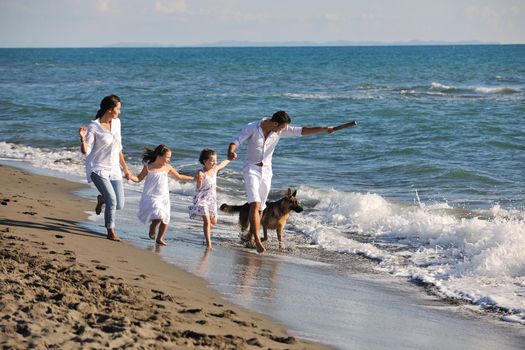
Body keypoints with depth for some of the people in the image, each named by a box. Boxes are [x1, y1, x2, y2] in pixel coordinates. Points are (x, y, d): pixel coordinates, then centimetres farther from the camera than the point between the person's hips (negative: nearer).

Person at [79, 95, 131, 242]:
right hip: (97, 169, -6)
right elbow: (85, 151, -12)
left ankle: (101, 199, 36)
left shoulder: (116, 123, 5)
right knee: (112, 200, -20)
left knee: (119, 205, 2)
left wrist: (125, 167, 20)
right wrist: (83, 138, -31)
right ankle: (111, 232, -1)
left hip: (113, 169, 6)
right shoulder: (93, 127, -13)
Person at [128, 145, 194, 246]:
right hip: (151, 197, -5)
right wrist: (131, 176, -22)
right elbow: (138, 179, -2)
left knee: (165, 220, 3)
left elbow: (179, 177, 18)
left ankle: (159, 238, 22)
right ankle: (152, 226, 10)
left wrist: (193, 178, 19)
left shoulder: (167, 168, 4)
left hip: (164, 197, 5)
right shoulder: (148, 167, -8)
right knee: (159, 216, -23)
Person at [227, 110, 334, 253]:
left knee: (260, 208, 10)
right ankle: (257, 240, -22)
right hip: (251, 169, -5)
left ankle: (251, 236, 28)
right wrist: (231, 152, -45)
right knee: (255, 204, -19)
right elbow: (235, 142, -22)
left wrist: (323, 129, -14)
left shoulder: (280, 130, -4)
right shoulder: (251, 128, -16)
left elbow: (302, 131, -5)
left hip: (266, 171, 5)